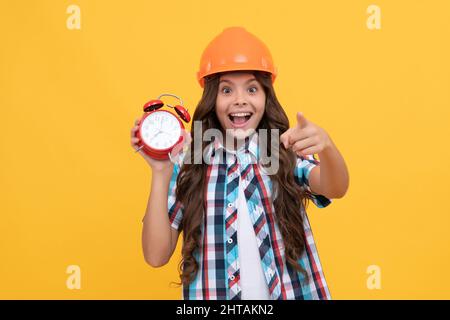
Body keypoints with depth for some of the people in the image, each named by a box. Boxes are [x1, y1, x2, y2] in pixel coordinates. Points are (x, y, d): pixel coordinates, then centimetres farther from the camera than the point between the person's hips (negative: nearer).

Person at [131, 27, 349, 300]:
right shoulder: (187, 165, -7)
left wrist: (326, 146, -45)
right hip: (212, 294, 0)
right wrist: (161, 173, -21)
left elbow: (335, 189, -24)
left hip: (287, 292, 1)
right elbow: (156, 255, -11)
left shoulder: (286, 156, -6)